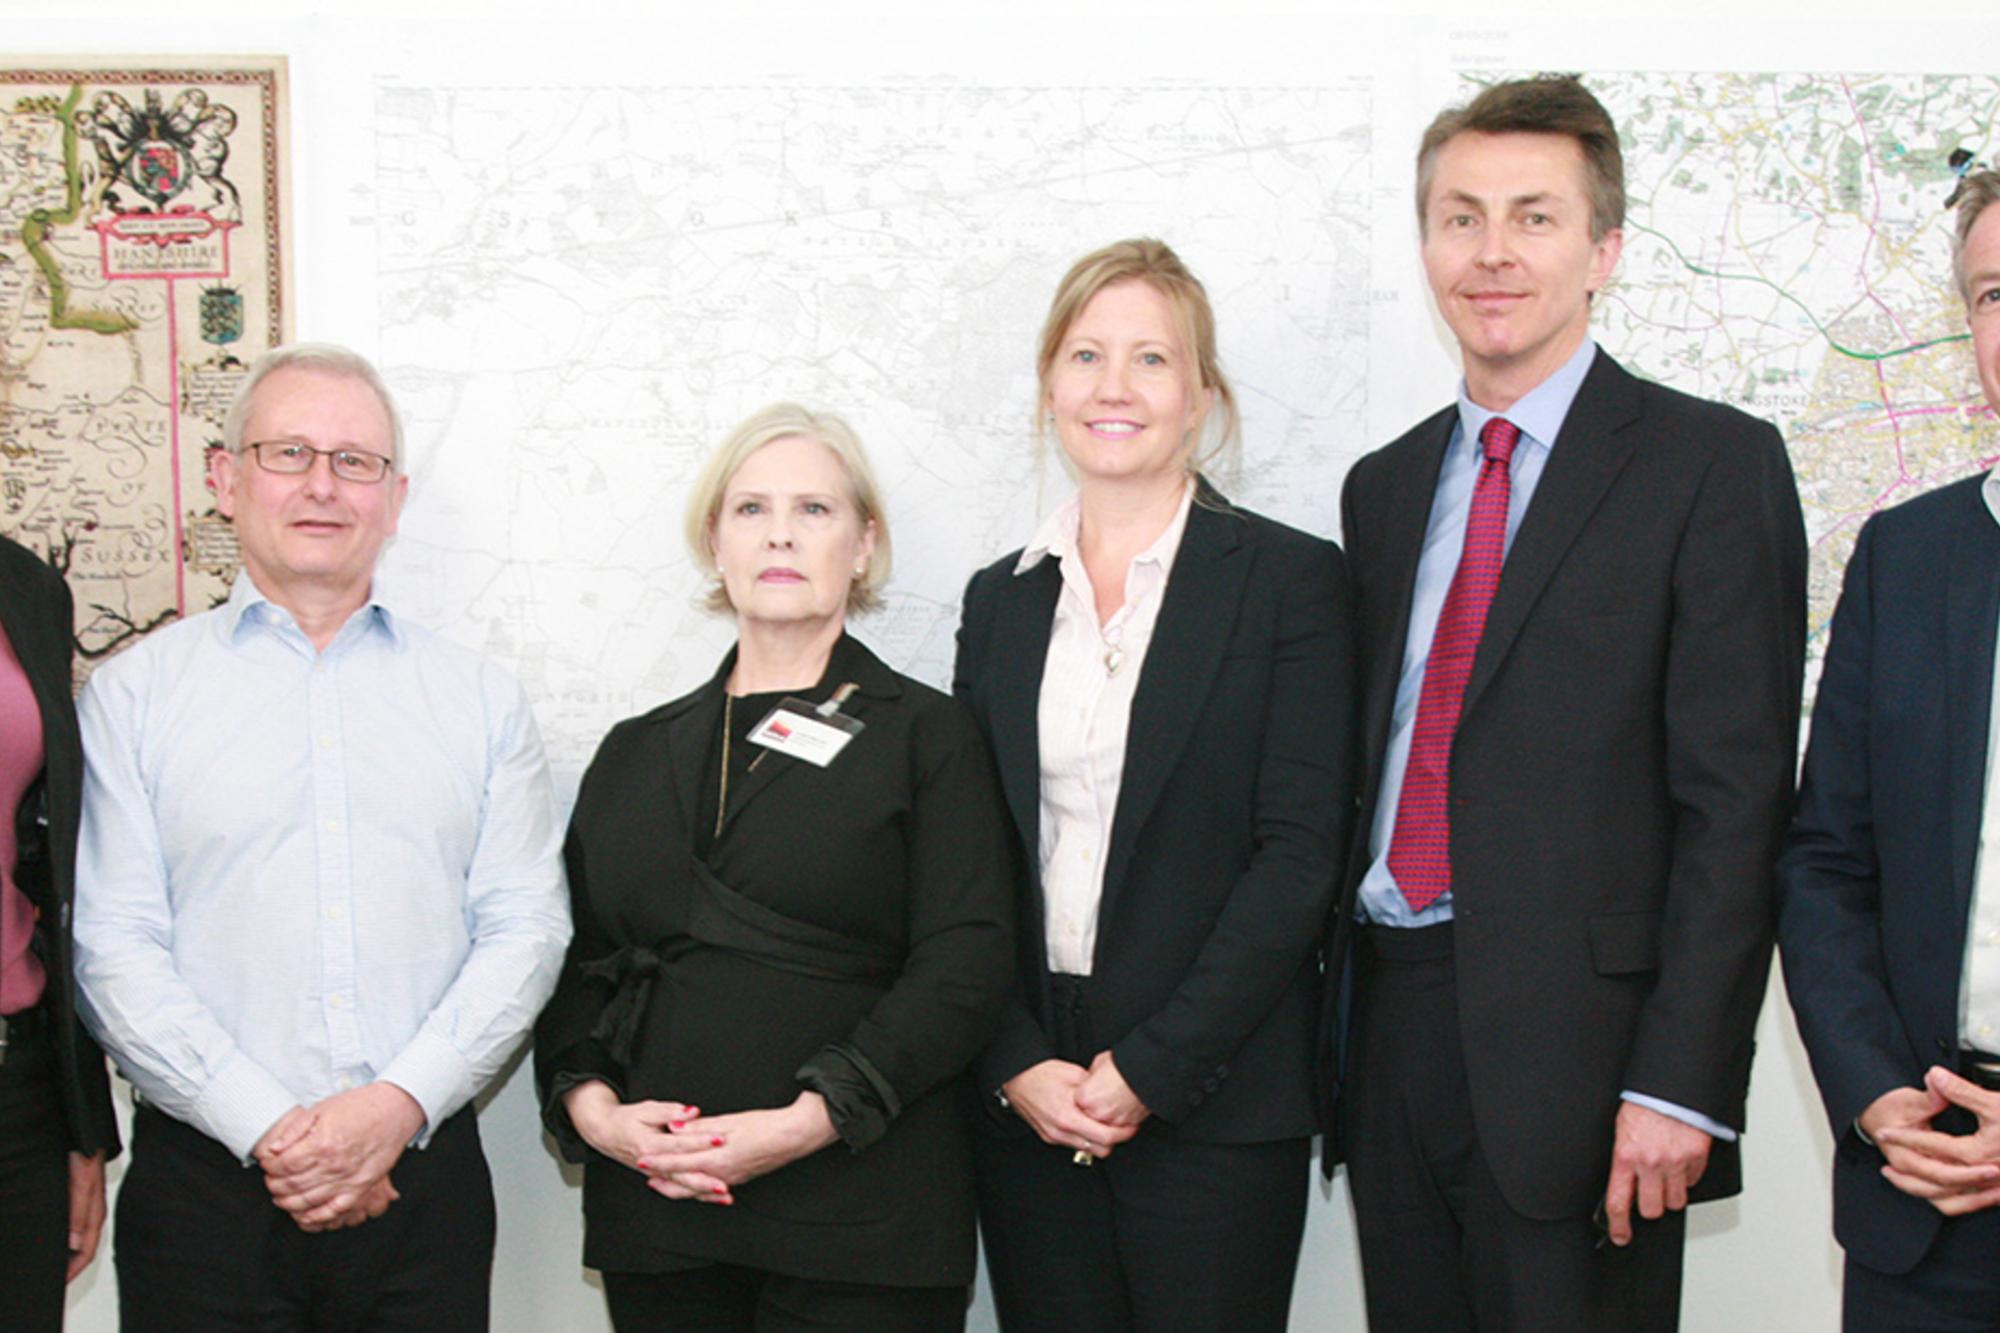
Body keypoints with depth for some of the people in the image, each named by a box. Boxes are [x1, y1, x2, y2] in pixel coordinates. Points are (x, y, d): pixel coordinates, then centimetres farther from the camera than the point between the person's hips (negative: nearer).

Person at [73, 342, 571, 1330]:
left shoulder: (482, 700, 9)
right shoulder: (133, 694, 4)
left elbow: (525, 927, 2)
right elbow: (112, 946, -4)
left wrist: (399, 1103, -11)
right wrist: (268, 1129, -13)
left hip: (425, 1174, 2)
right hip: (206, 1184, -1)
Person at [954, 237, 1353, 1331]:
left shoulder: (1290, 579, -2)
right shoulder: (1001, 599, 11)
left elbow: (1299, 854, -8)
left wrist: (1151, 1068, -11)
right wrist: (1017, 1065, -4)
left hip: (1217, 1106, -3)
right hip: (1026, 1099, 4)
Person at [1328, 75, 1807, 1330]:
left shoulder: (1713, 465, -4)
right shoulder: (1384, 486, 15)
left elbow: (1738, 798, -10)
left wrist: (1681, 1083, -16)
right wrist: (1334, 1024, 8)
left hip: (1573, 1040, -5)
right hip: (1390, 1027, 5)